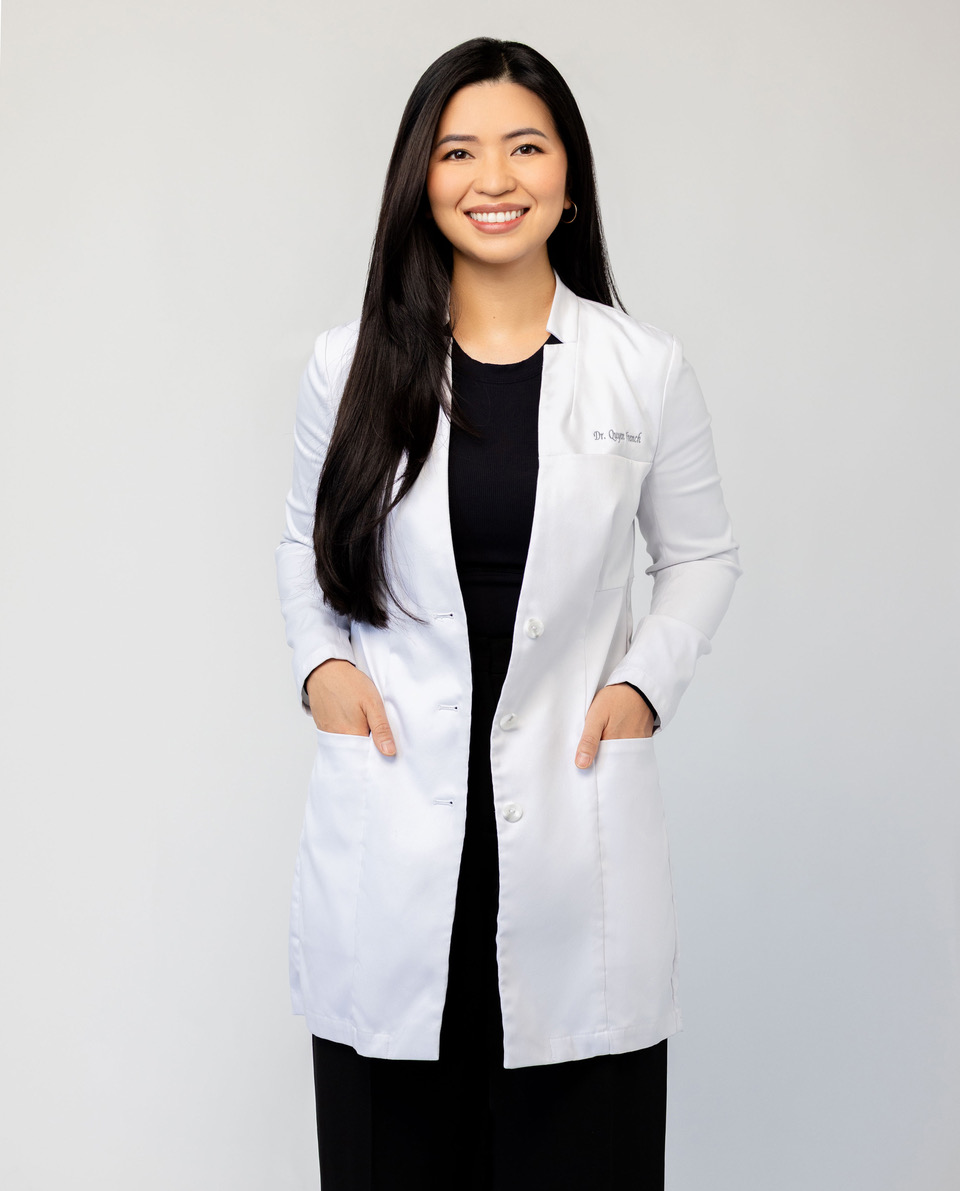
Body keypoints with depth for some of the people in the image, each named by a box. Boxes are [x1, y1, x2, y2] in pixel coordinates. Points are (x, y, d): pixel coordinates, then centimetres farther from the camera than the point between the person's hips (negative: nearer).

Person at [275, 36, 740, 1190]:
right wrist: (320, 659, 0)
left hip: (575, 819, 0)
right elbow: (304, 541, 17)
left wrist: (646, 678, -2)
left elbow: (702, 553, 13)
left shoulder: (646, 371, 2)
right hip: (392, 822, 1)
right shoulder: (351, 365, 3)